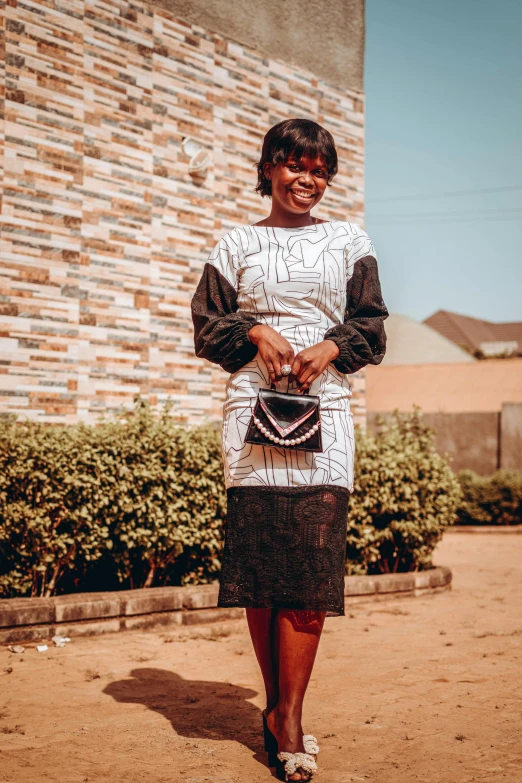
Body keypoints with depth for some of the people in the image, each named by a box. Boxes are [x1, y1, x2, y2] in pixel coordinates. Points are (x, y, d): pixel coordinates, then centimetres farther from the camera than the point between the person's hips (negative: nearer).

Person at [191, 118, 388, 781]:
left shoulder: (350, 242, 16)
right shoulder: (237, 245, 14)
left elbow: (372, 327, 13)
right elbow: (206, 326, 12)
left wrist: (330, 347, -6)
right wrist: (257, 331, -6)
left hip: (325, 410, 0)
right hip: (254, 409, 0)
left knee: (312, 558, -11)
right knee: (259, 558, -3)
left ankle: (287, 715, -7)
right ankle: (280, 707, 9)